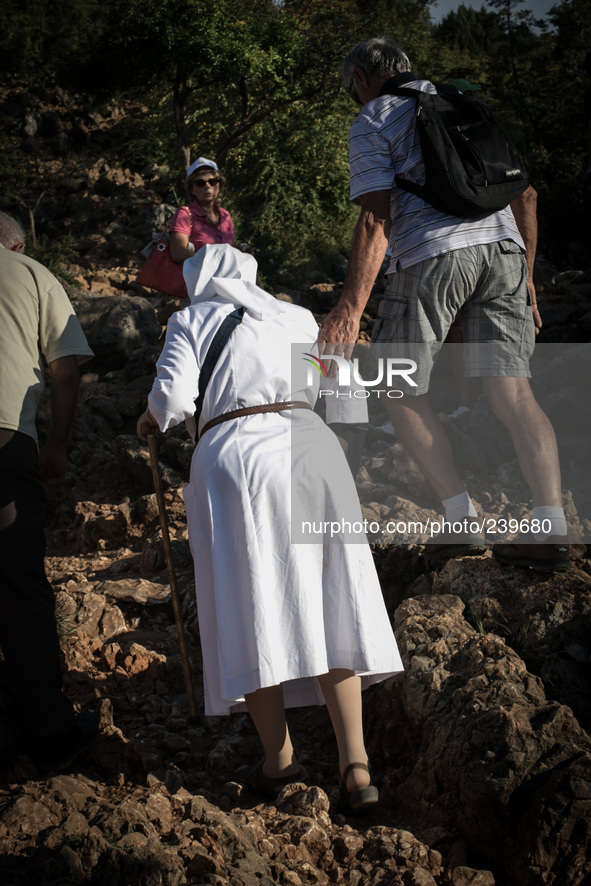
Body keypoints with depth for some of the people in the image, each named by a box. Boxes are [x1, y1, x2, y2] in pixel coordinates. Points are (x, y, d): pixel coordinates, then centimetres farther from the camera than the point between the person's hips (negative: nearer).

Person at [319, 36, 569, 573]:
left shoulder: (373, 121, 9)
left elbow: (376, 219, -6)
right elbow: (525, 193, 23)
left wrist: (351, 308, -12)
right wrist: (526, 277, 28)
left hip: (434, 255, -5)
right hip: (503, 247, 5)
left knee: (400, 389, 9)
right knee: (511, 391, 0)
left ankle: (462, 517, 0)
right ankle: (551, 528, -11)